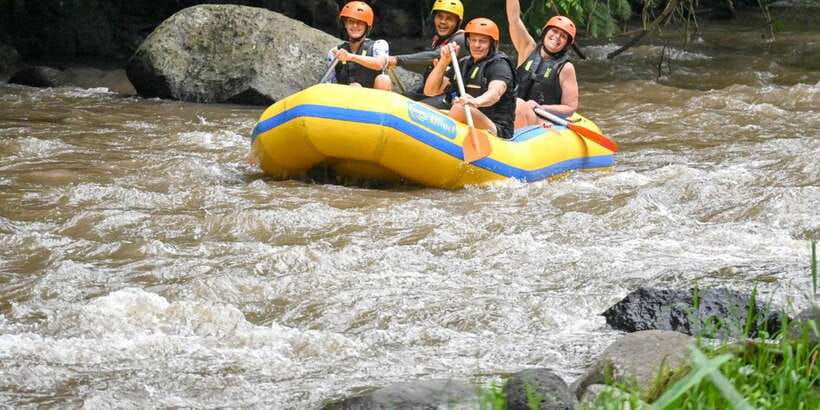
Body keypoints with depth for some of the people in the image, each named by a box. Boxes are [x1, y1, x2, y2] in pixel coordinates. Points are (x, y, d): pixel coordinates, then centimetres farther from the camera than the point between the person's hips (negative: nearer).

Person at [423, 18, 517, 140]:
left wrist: (476, 102, -52)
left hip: (497, 132, -7)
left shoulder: (500, 65, -6)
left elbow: (495, 93, -29)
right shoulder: (463, 64, 15)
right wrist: (444, 62, -5)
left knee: (459, 109, -34)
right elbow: (430, 91, 10)